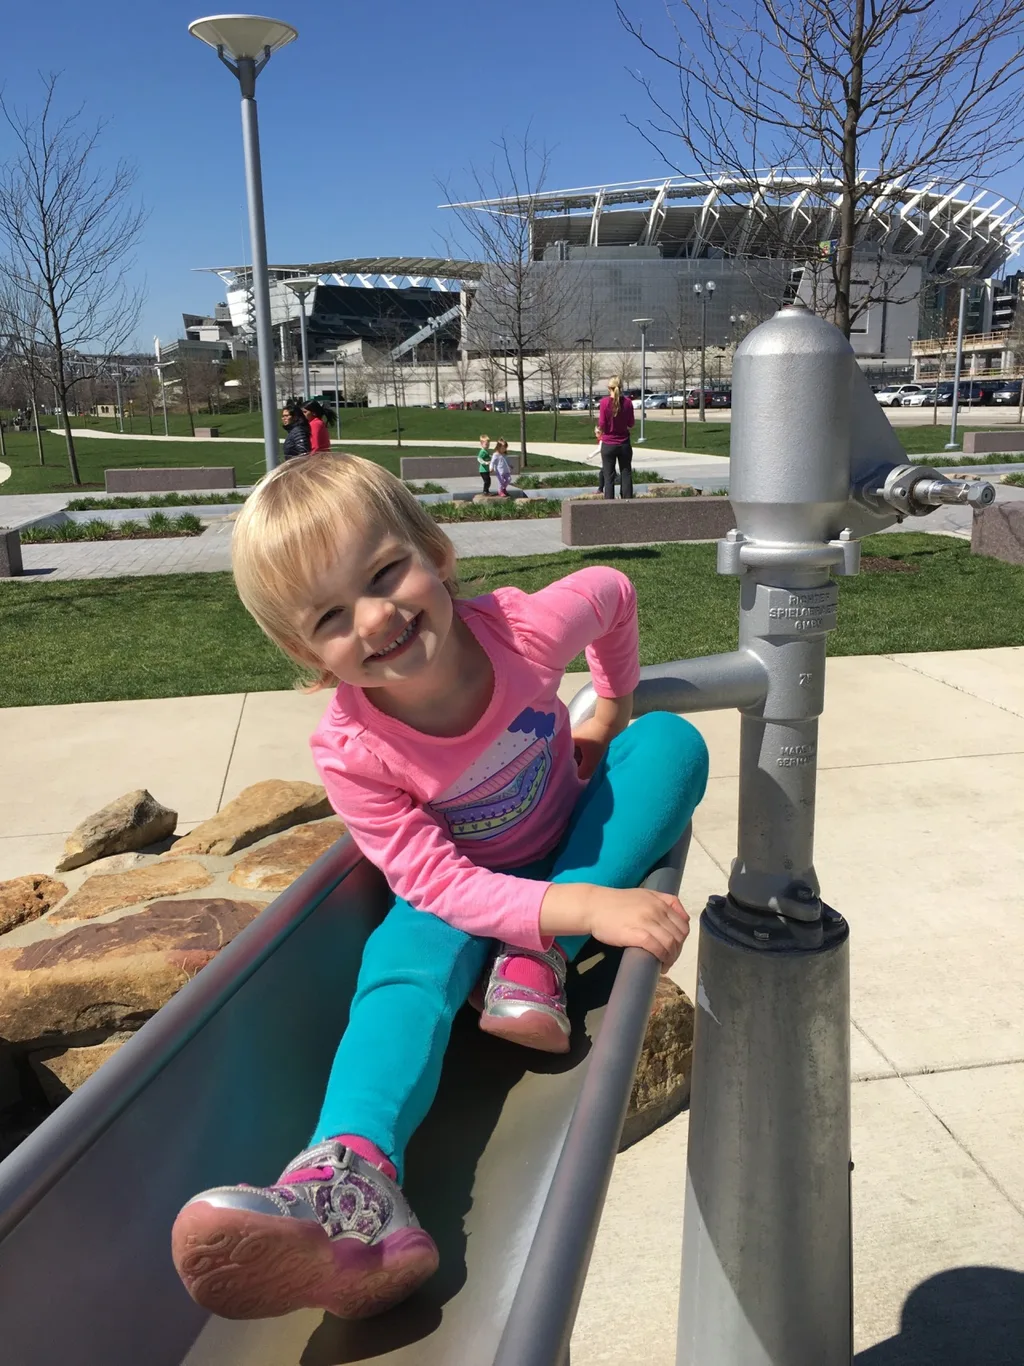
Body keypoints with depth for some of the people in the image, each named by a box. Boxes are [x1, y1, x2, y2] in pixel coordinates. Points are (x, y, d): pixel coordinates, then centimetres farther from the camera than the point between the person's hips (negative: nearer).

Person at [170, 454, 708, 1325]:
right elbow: (437, 882, -31)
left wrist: (612, 708, 5)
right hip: (460, 887, -2)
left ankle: (534, 967, -27)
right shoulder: (351, 753, -29)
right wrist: (587, 908, -44)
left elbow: (613, 591, -5)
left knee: (670, 741, -22)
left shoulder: (524, 628, -28)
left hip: (579, 854, 3)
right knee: (403, 968, -33)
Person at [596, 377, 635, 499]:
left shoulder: (604, 402, -11)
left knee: (608, 476, 5)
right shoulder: (628, 402, -5)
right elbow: (630, 423, 3)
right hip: (624, 444, 2)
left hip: (608, 444, -2)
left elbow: (601, 424, -12)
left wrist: (599, 429, 9)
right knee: (626, 475, 10)